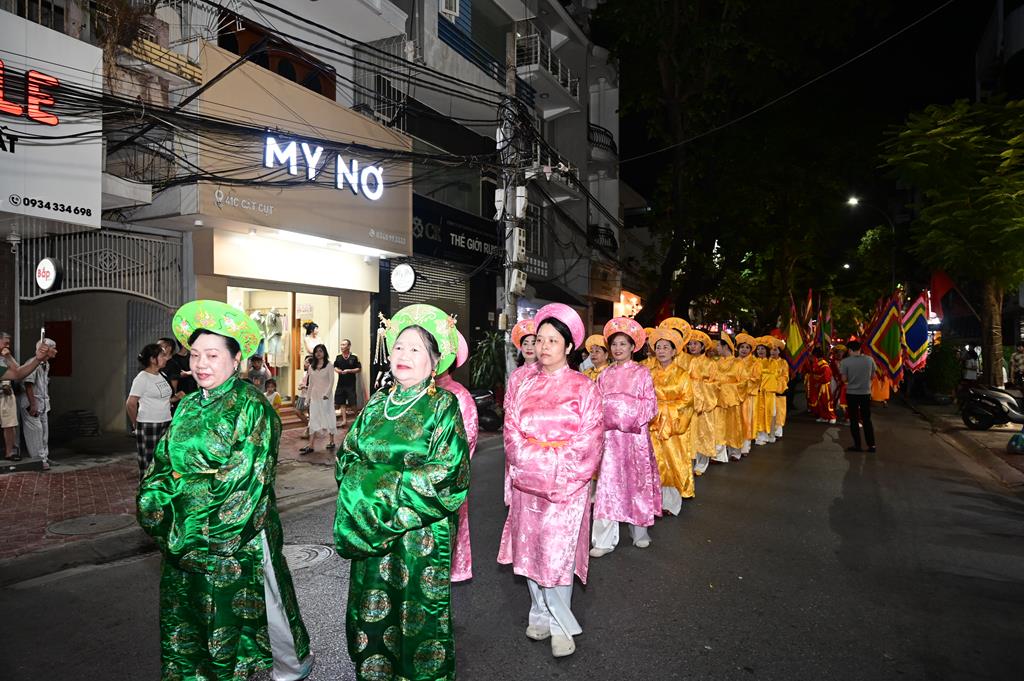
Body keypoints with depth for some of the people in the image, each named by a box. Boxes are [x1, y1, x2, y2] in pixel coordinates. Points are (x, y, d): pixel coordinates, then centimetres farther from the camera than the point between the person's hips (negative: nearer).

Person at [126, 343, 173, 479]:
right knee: (148, 462, 1)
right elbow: (130, 403, -13)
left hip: (166, 424, 6)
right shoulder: (142, 378, -11)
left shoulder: (162, 376, 10)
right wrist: (135, 424, -4)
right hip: (148, 426, -6)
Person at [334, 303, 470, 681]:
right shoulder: (377, 404, 7)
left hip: (422, 532, -5)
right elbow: (347, 457, 12)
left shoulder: (443, 405, -9)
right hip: (371, 529, 5)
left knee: (418, 614, 7)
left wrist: (382, 484, -15)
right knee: (373, 608, 15)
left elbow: (447, 474, -17)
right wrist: (362, 481, -10)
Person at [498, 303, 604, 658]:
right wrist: (535, 460, -10)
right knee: (530, 550, 10)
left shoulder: (583, 387, -3)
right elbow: (512, 432, 3)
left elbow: (589, 439, -7)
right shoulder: (523, 385, 7)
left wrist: (554, 464, -12)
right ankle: (542, 614, 27)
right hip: (527, 482, 4)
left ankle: (560, 624, 14)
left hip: (566, 483, -4)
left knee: (557, 553, -3)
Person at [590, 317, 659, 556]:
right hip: (610, 434, 2)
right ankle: (604, 540, 1)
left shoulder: (642, 373, 2)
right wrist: (604, 417, -6)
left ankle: (640, 532, 26)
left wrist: (634, 417, -16)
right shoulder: (605, 375, 11)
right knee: (608, 482, -2)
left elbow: (650, 403, -2)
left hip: (635, 433, -2)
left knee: (637, 480, 8)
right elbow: (598, 403, 11)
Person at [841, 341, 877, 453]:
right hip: (866, 393, 3)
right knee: (867, 419, 14)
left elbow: (844, 379, -12)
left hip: (852, 393, -2)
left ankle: (857, 445, 10)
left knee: (854, 420, 8)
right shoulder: (869, 360, -4)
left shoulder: (845, 362, -13)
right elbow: (873, 376, 5)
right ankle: (871, 445, 14)